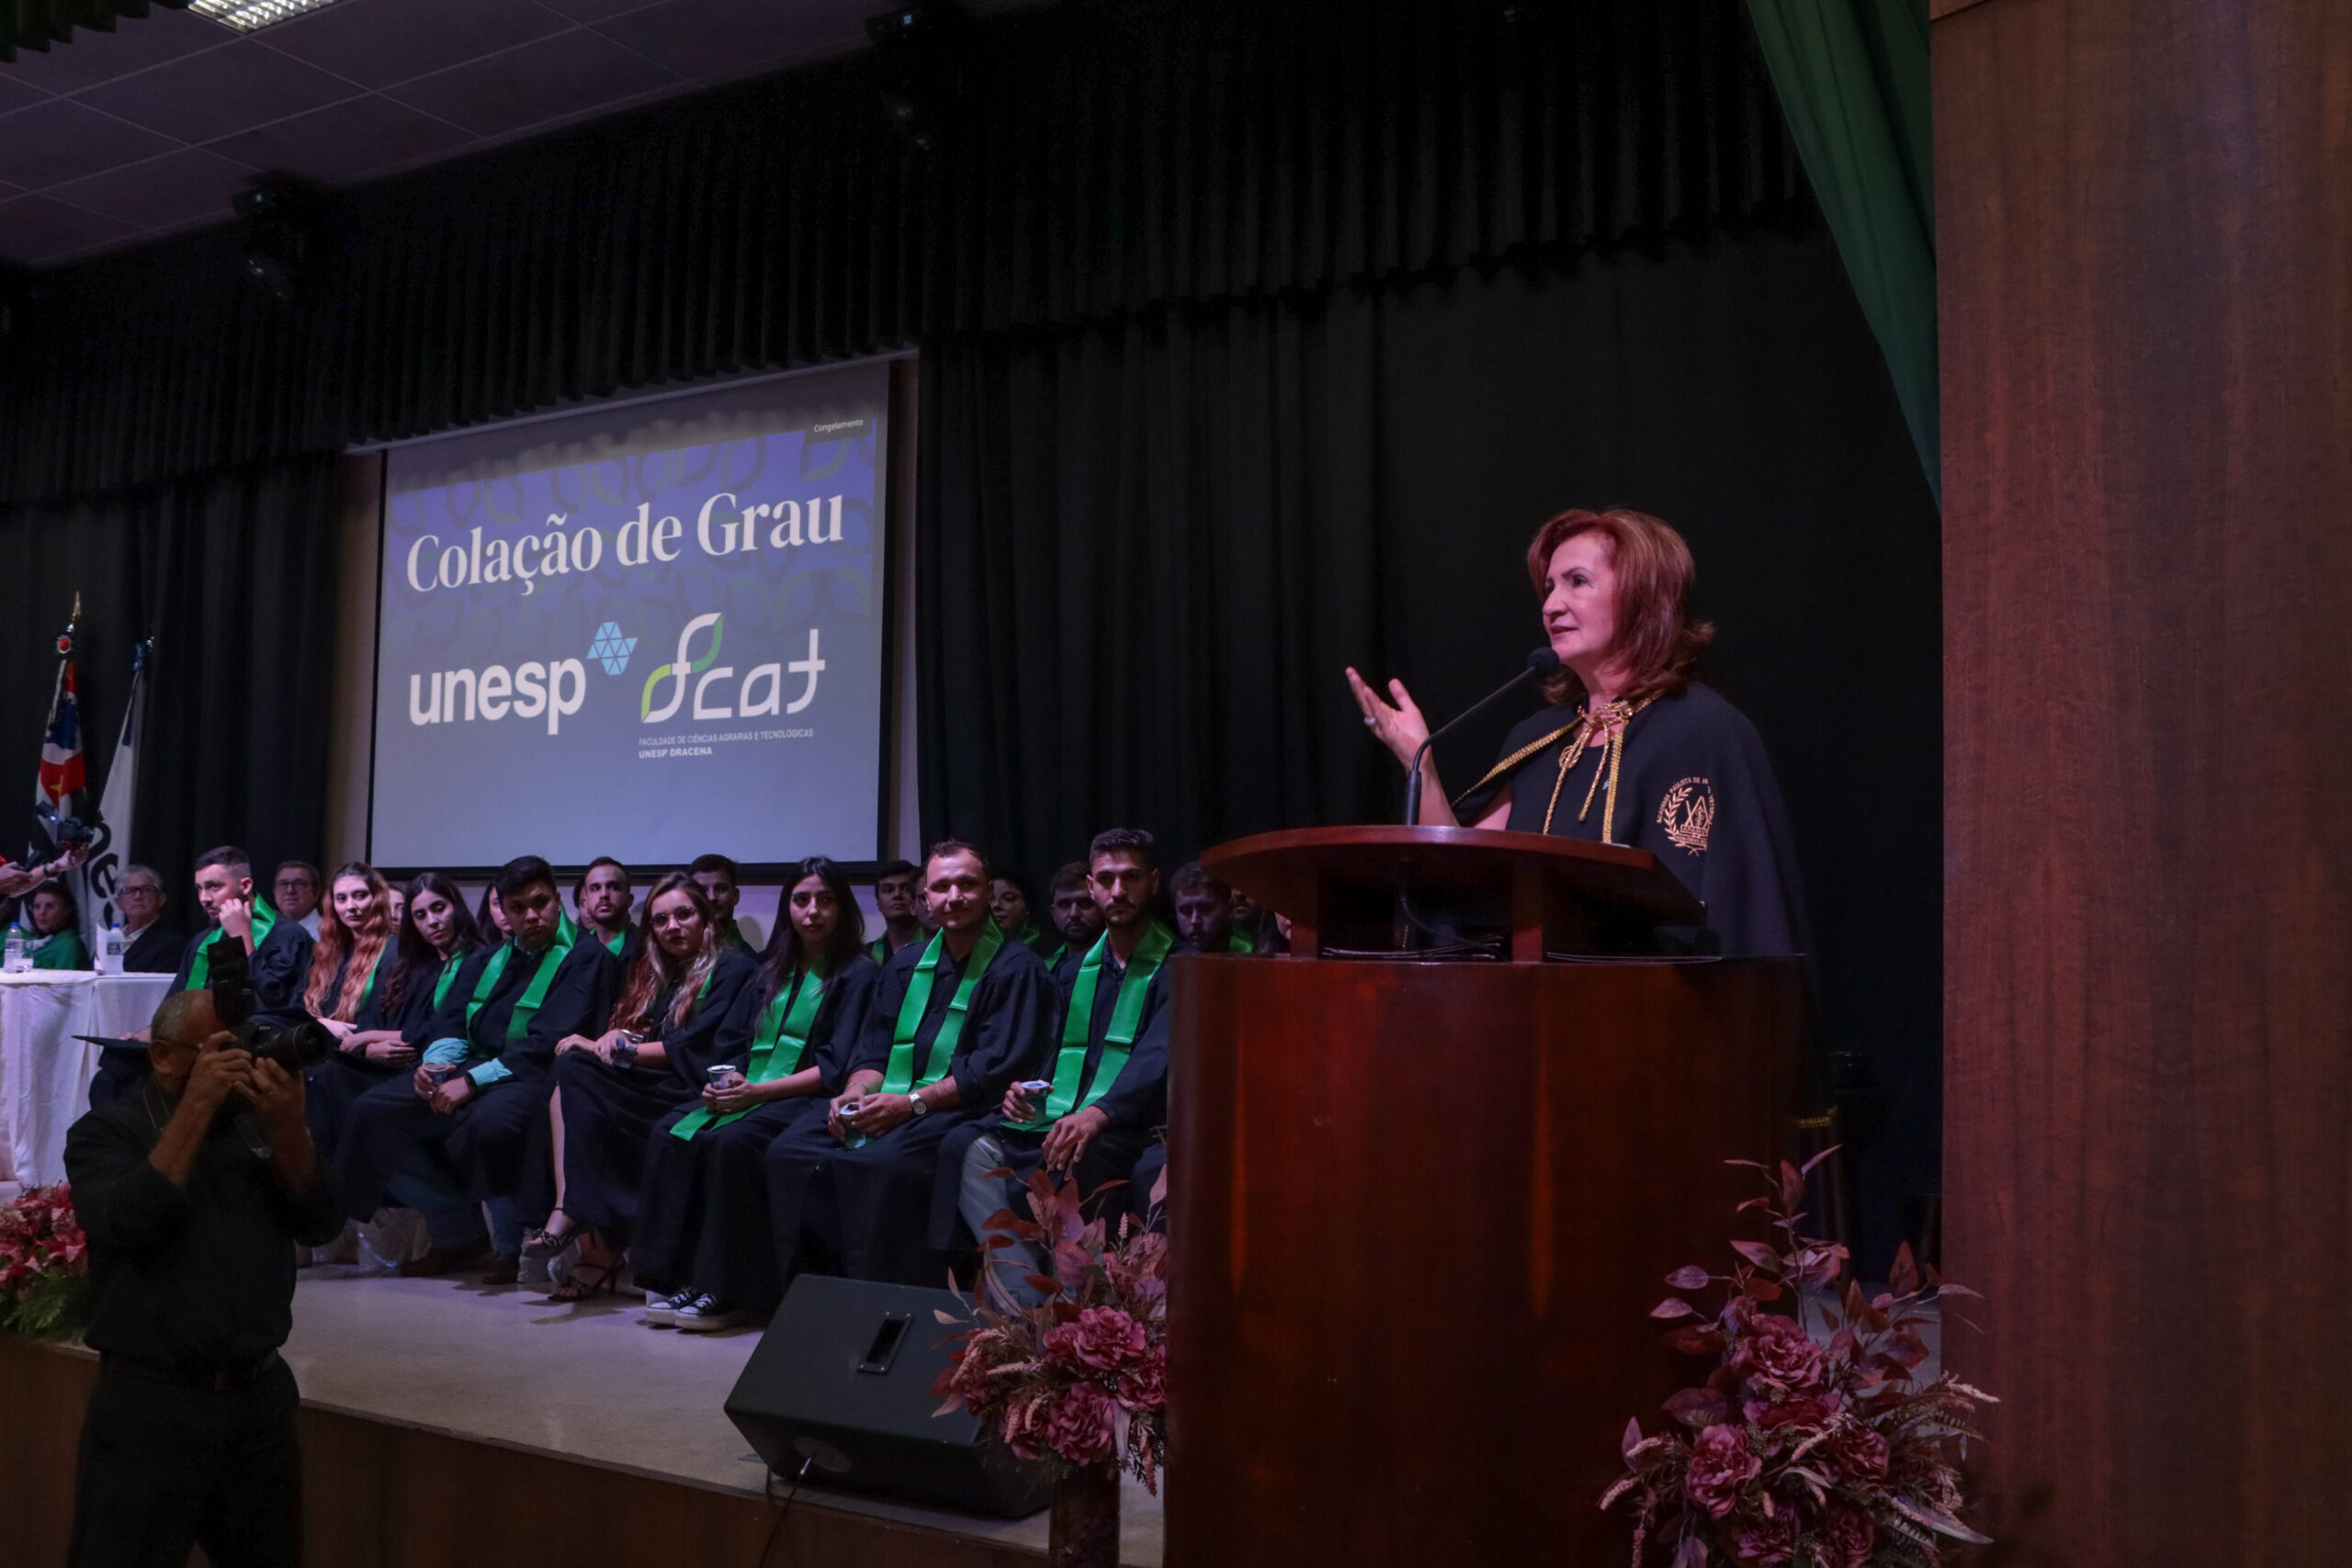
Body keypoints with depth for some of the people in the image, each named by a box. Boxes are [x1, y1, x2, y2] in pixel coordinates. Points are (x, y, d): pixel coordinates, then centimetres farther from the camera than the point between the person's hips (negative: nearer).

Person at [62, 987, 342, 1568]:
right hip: (152, 1403, -4)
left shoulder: (257, 1122, 7)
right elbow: (127, 1224, -21)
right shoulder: (105, 1132, -3)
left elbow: (320, 1226, -1)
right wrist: (195, 1110, -20)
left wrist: (286, 1129, -15)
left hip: (262, 1394, 4)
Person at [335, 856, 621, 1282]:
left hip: (533, 1077, -8)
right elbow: (454, 1023, 17)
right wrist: (435, 1063, -6)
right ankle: (456, 1233, -2)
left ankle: (511, 1244, -15)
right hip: (474, 1067, 8)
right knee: (371, 1111, -5)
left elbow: (548, 1044, -15)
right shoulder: (493, 958, 21)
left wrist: (474, 1081, -19)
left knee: (486, 1123, -39)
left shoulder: (586, 958, -5)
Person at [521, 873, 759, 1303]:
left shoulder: (732, 970, 2)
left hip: (691, 1092, -7)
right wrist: (615, 1037, -8)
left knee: (575, 1076, -25)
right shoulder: (655, 974, 25)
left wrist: (618, 1050, -8)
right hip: (645, 1089, 7)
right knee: (567, 1073, -24)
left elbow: (696, 1048, -8)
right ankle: (593, 1247, -31)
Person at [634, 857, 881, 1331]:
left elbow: (837, 1069, -9)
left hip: (805, 1100, -6)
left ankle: (729, 1292, -25)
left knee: (731, 1142, -32)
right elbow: (733, 1043, 19)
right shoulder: (774, 972, 20)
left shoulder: (859, 974, 0)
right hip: (749, 1093, 6)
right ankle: (677, 1275, -19)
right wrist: (728, 1080, -5)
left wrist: (759, 1090, -16)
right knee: (672, 1133, -19)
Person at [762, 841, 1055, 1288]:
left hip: (962, 1112, -7)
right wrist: (855, 1093, -6)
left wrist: (911, 1103, -17)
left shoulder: (1018, 970, -2)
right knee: (788, 1152, -13)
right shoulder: (906, 964, 21)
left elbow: (997, 1068, -12)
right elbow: (874, 1048, 18)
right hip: (887, 1103, 7)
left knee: (883, 1164, -34)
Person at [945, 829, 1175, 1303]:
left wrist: (1098, 1113, -32)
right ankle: (1023, 1304, -27)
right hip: (1053, 1116, 6)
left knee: (1067, 1163, -38)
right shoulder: (1078, 967, 22)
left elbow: (1158, 1055, -15)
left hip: (1125, 1124, -6)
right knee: (968, 1148, -22)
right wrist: (1025, 1090, -2)